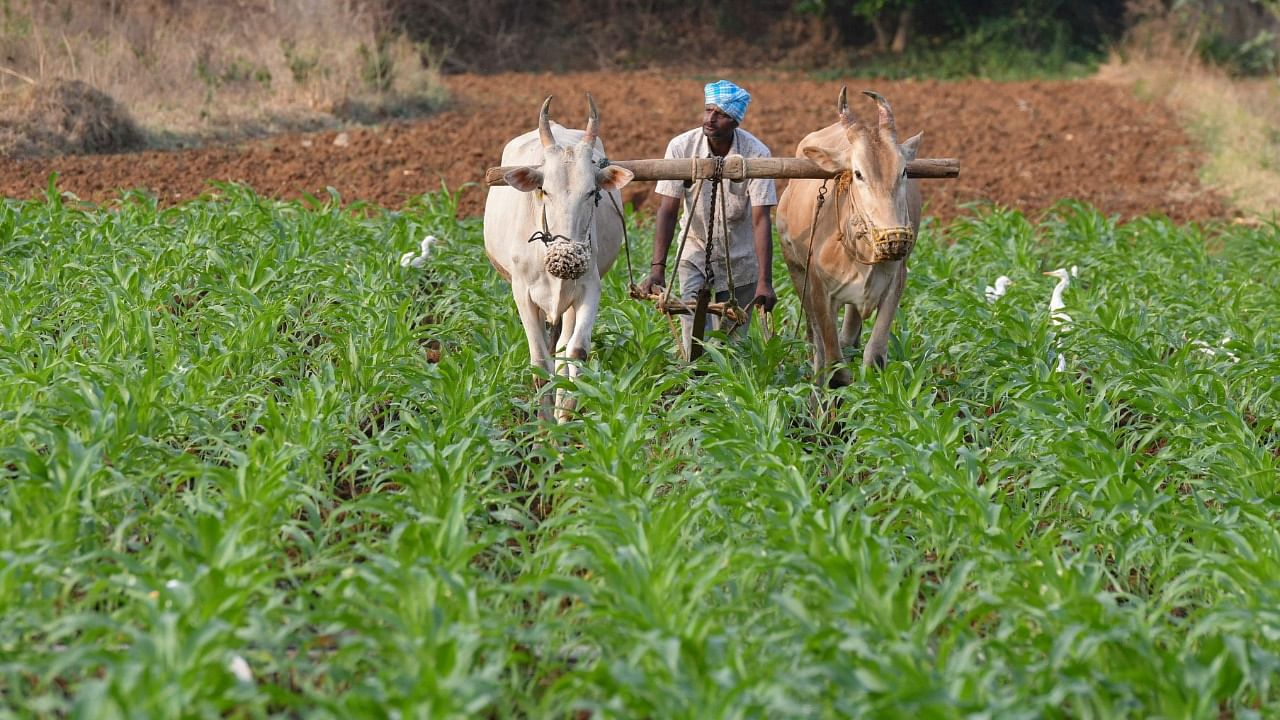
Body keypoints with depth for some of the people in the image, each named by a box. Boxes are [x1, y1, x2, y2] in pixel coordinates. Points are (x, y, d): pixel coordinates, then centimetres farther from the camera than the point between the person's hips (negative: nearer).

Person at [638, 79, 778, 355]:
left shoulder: (756, 154, -20)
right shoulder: (681, 147, -17)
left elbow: (761, 220, -22)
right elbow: (668, 210, -15)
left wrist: (765, 282, -28)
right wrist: (657, 269, -24)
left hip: (740, 257, 0)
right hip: (695, 250, 0)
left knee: (732, 337, 5)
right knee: (695, 333, -16)